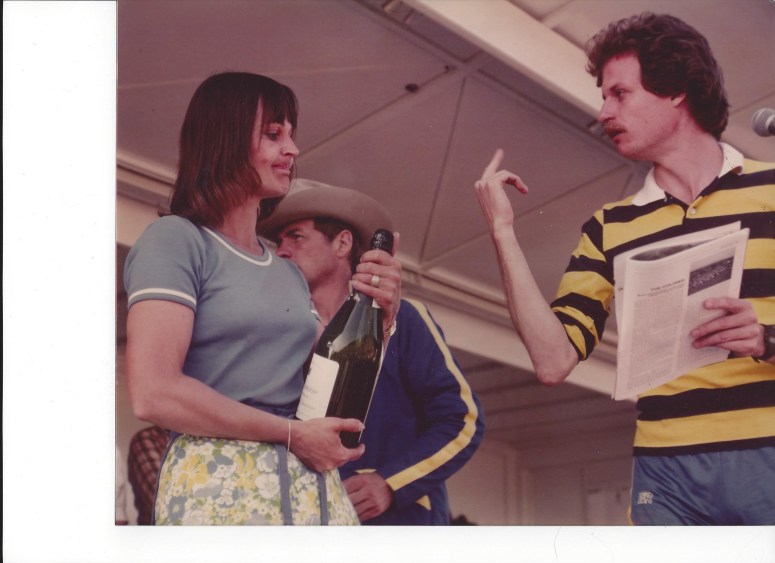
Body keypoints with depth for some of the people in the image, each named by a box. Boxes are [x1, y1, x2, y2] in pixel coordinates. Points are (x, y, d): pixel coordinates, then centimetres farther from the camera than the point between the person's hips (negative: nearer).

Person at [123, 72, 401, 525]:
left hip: (315, 489, 7)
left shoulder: (289, 274, 19)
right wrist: (293, 434, -12)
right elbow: (154, 394, -15)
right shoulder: (176, 239, -4)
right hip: (220, 487, -6)